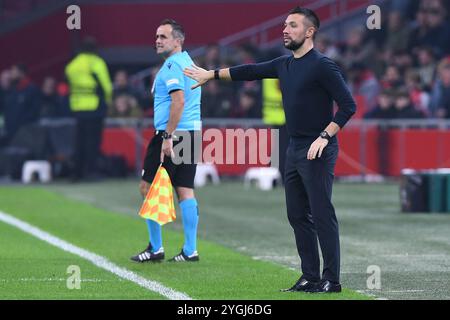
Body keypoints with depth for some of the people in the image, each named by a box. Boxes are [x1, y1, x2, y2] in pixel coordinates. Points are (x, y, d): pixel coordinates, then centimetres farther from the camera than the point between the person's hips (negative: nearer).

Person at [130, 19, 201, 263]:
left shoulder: (172, 65, -11)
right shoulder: (188, 62, 18)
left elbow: (178, 101, -22)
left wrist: (168, 137, -22)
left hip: (171, 133, -9)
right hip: (191, 133, 9)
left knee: (148, 188, -2)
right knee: (185, 191, 6)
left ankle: (155, 248, -1)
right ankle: (190, 250, 4)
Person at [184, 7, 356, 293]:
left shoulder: (322, 66, -12)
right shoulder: (284, 65, 12)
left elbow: (348, 105, -15)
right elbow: (250, 72, 26)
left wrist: (325, 136, -20)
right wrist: (211, 74, 30)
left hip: (317, 153, -9)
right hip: (295, 151, 9)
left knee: (322, 215, -9)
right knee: (298, 215, 9)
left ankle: (331, 280, -6)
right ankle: (310, 277, 13)